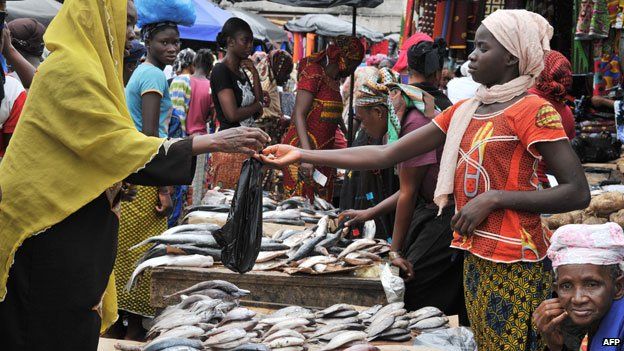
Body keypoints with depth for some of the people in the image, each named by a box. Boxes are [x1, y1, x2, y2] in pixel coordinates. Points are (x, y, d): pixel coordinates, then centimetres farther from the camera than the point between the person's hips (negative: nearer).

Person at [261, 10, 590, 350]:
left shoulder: (532, 110, -10)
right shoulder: (462, 112, 10)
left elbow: (578, 192, -16)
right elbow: (385, 154, 6)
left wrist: (493, 198, -19)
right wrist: (302, 154, 0)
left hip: (513, 268, -7)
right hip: (475, 260, 7)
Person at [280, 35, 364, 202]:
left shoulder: (334, 80, 18)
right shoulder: (313, 73, -9)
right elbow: (299, 115, -17)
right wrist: (307, 154, -26)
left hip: (323, 152, 9)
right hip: (302, 147, -9)